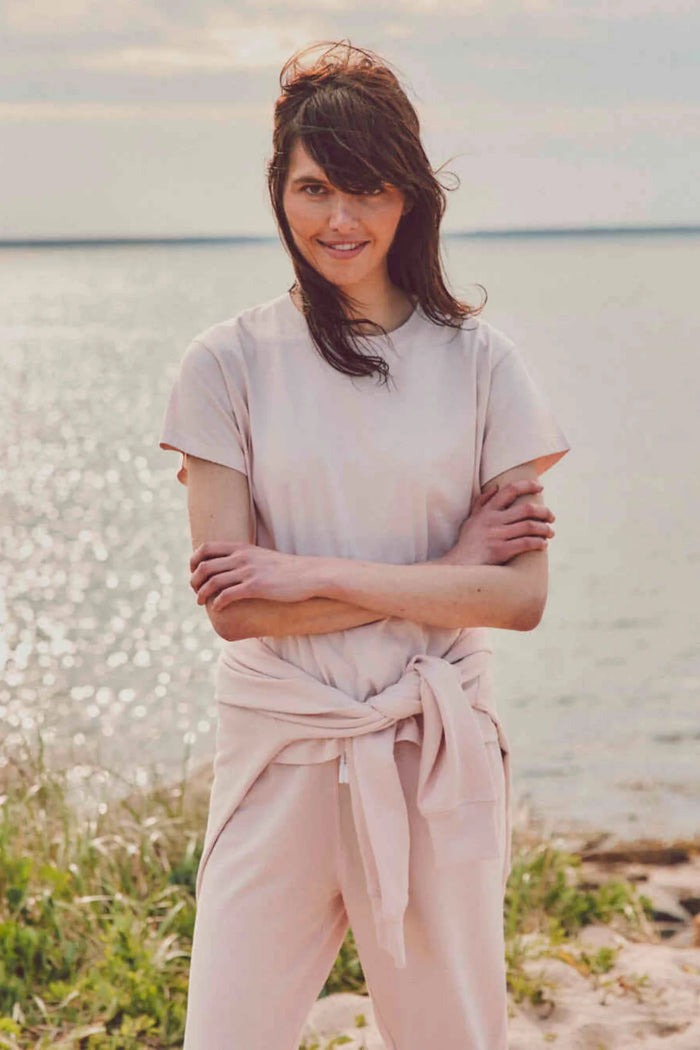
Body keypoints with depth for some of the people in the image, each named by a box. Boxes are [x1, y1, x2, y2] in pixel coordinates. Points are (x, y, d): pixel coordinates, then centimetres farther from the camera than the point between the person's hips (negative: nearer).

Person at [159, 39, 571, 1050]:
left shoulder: (480, 361, 1)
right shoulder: (228, 362, -2)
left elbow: (522, 595, -6)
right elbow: (234, 606, -8)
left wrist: (315, 575, -12)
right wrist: (445, 568, -11)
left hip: (437, 756, 1)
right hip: (280, 751, 0)